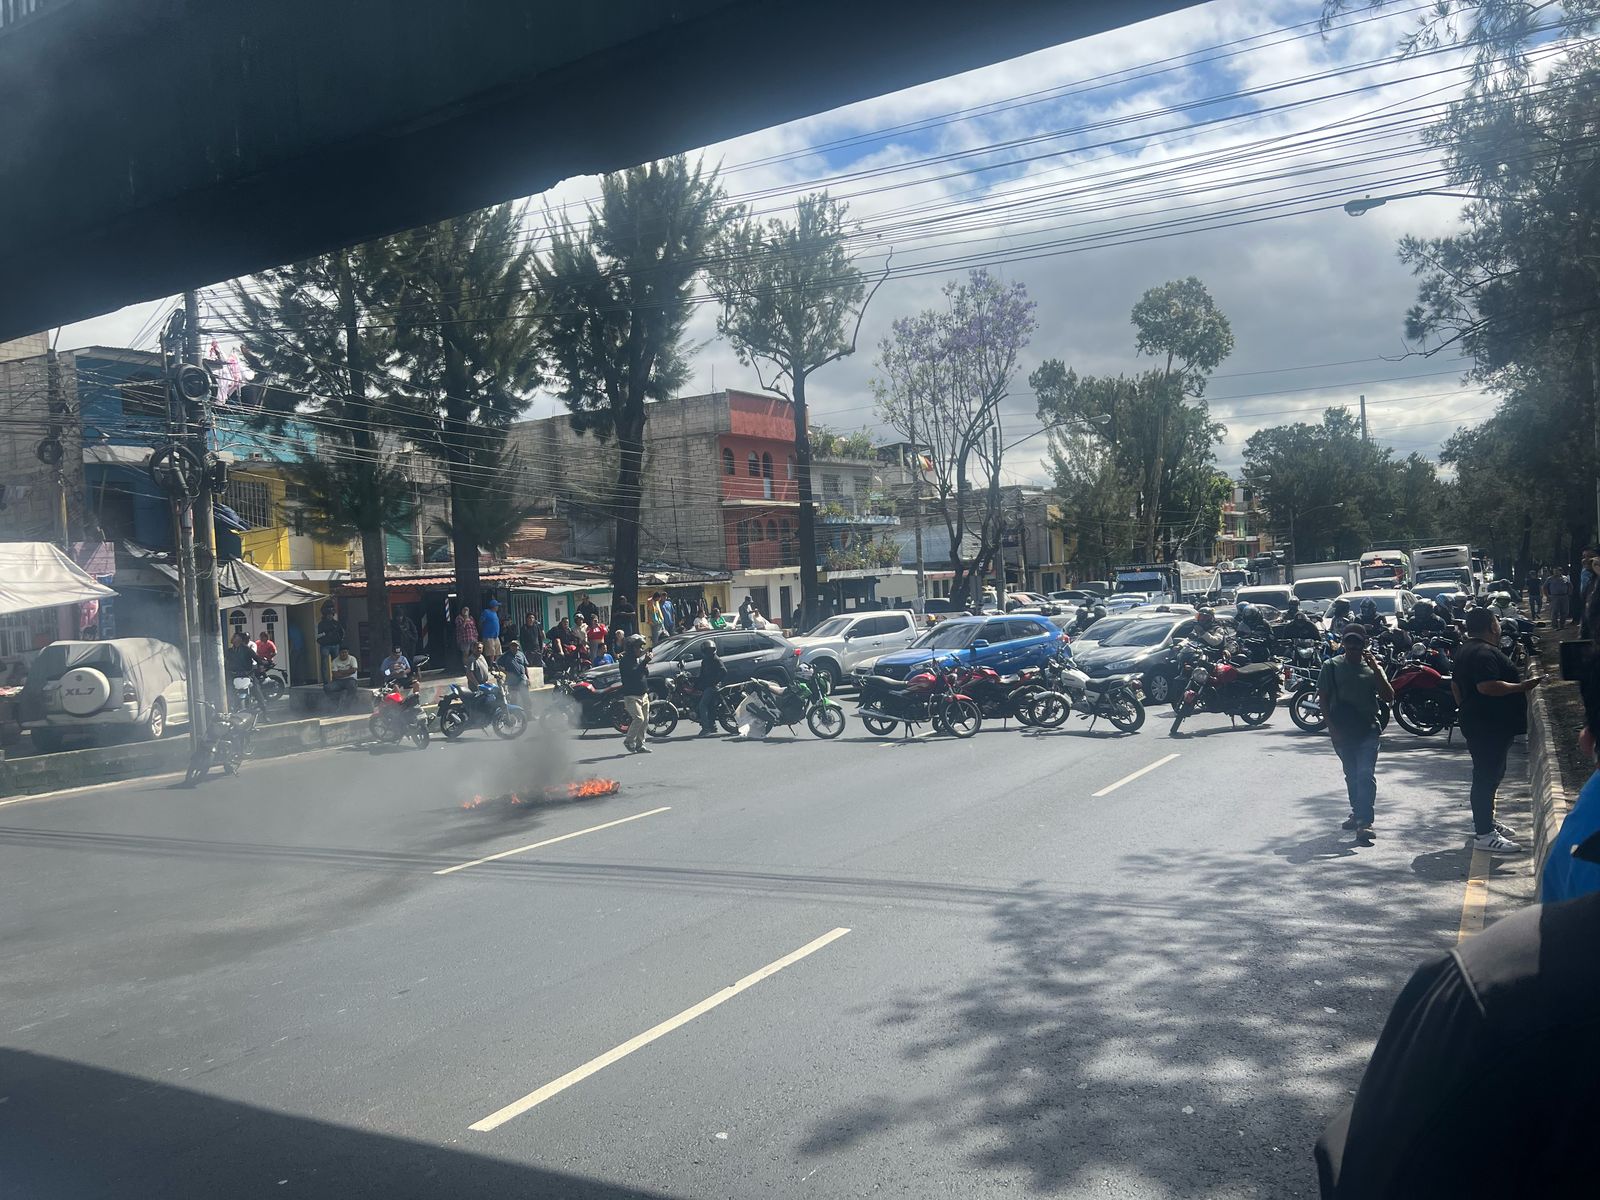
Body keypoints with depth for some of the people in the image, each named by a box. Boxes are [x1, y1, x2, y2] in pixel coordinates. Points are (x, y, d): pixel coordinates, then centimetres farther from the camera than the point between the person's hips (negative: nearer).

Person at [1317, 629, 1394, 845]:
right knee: (1351, 774, 15)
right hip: (1341, 730, 2)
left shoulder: (1372, 667, 2)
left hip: (1368, 730, -2)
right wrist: (1331, 725, -5)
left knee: (1365, 774, -14)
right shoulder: (1332, 665, 1)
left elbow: (1389, 697, -6)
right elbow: (1323, 696, 3)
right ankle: (1357, 813, 32)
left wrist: (1375, 668, -15)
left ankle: (1364, 823, -20)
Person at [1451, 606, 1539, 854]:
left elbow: (1456, 684, 23)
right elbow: (1487, 686, -30)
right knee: (1487, 776, -9)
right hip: (1490, 727, -11)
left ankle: (1484, 821, 32)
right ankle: (1484, 834, -8)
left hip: (1476, 721, 11)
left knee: (1491, 773, 21)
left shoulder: (1465, 651, 14)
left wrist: (1465, 708, 30)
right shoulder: (1485, 653, -20)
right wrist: (1522, 686, -23)